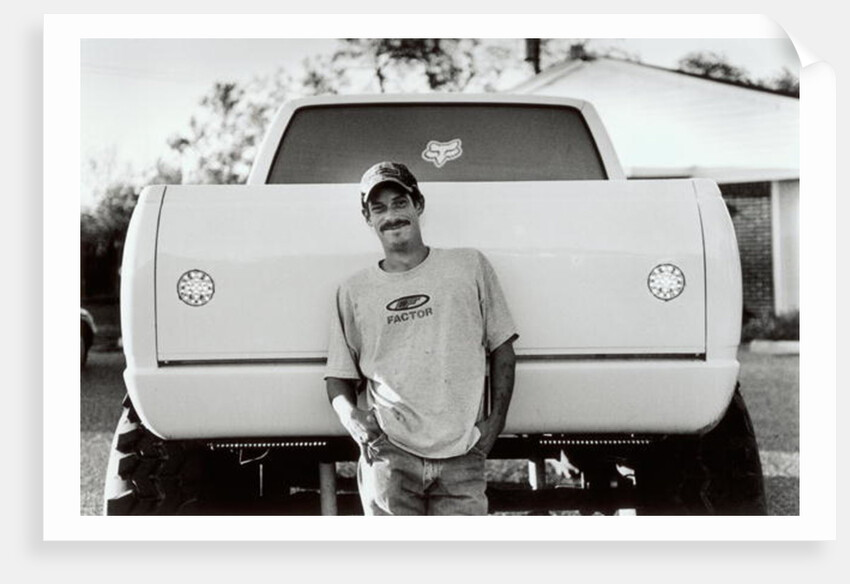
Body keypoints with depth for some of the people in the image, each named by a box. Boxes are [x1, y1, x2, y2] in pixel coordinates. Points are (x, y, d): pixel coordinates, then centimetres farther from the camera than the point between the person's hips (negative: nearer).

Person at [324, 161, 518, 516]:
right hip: (389, 454, 0)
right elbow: (338, 377, 15)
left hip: (462, 457, 0)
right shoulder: (353, 291, 12)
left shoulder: (470, 267, 12)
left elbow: (502, 350, 15)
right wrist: (350, 415, -7)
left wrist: (495, 420, 3)